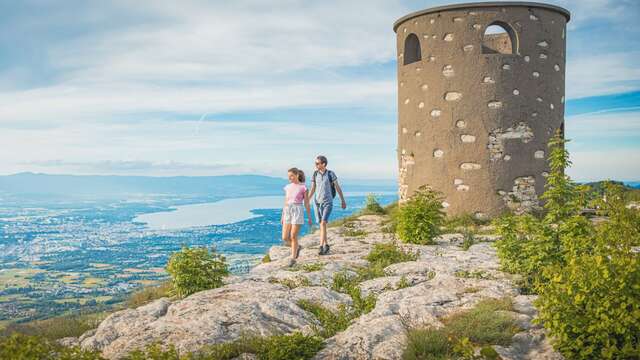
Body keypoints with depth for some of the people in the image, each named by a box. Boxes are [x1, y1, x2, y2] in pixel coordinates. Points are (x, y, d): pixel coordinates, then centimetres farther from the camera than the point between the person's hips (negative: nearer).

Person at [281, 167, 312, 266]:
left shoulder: (303, 187, -3)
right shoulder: (288, 187, 11)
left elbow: (307, 204, -1)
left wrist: (309, 218, 0)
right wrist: (282, 216, 15)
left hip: (298, 212, -5)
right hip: (288, 212, 5)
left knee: (293, 236, -6)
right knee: (285, 238, 0)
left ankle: (293, 258, 9)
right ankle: (297, 247, 29)